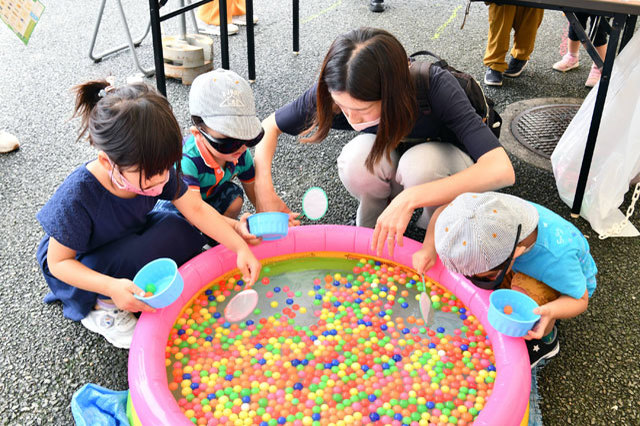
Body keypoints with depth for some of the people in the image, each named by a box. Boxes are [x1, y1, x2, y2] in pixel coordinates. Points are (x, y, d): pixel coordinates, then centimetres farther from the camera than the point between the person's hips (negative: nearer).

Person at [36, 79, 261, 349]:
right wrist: (111, 287, -40)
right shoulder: (76, 198, -36)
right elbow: (58, 262, -26)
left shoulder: (153, 168, -21)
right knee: (133, 254, -34)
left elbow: (197, 209, -15)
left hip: (130, 237, 6)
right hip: (80, 266, -5)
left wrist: (240, 247, -22)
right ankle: (100, 307, -6)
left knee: (183, 233, -18)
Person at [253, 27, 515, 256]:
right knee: (356, 160, -32)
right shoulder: (338, 92, -27)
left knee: (419, 164, -37)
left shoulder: (435, 87, -37)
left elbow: (502, 170, -45)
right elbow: (269, 127, -13)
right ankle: (369, 229, -3)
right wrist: (264, 192, -27)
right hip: (391, 162, 2)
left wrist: (410, 198, -51)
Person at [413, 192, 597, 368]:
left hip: (570, 283, -5)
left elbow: (580, 299, -26)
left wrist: (550, 312, -48)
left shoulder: (557, 259, -44)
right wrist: (429, 247, -31)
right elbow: (444, 211, -15)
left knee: (526, 290, -37)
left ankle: (546, 340, -5)